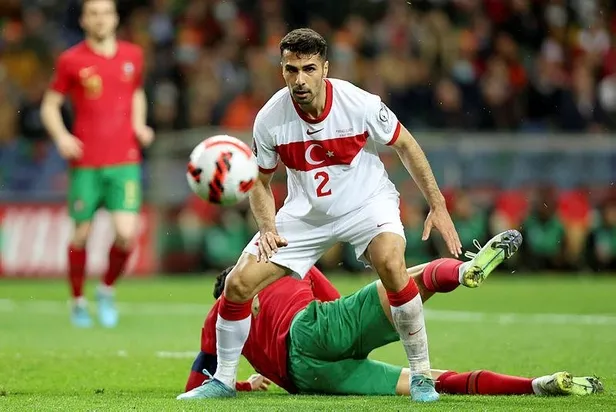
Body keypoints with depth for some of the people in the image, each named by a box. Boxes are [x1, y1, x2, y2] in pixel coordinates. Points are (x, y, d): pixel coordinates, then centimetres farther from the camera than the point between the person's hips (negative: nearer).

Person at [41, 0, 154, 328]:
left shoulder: (133, 56, 9)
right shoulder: (71, 61, 0)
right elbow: (50, 106, 6)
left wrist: (139, 126, 9)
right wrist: (61, 137, -11)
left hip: (125, 161, 2)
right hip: (85, 163, -2)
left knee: (126, 233, -11)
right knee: (81, 234, 3)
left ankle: (107, 290, 16)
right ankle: (78, 302, 23)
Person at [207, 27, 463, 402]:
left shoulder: (361, 105, -24)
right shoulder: (270, 119, -17)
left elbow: (406, 146, -6)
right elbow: (260, 182, 1)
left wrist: (438, 206, -7)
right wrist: (267, 227, -16)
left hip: (367, 204, -3)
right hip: (306, 213, 3)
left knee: (391, 263, -33)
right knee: (238, 284, -8)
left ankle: (421, 374, -17)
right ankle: (223, 381, 15)